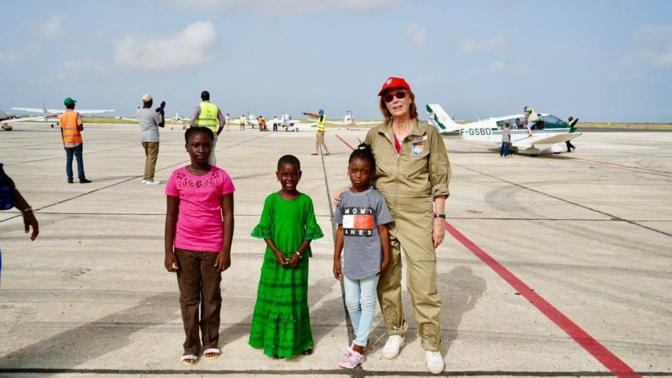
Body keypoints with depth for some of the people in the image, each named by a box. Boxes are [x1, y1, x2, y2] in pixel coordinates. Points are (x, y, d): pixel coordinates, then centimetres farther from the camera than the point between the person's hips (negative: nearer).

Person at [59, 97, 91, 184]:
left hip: (67, 142, 4)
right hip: (77, 141, -4)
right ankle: (81, 178, -3)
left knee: (69, 160, 7)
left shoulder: (61, 116, 6)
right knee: (79, 160, -1)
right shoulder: (77, 114, -7)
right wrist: (82, 127, 9)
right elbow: (80, 128, -15)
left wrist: (64, 142, 13)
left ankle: (70, 179, 6)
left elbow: (62, 130, 7)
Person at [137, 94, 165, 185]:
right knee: (152, 158, -1)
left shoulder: (139, 111, 5)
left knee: (147, 157, 18)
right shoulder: (153, 113, -15)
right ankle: (150, 179, -1)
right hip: (152, 138, -7)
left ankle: (145, 177, 18)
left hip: (143, 137, 7)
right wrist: (162, 114, 6)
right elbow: (162, 124, -6)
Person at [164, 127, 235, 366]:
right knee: (188, 297, 11)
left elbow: (228, 216, -4)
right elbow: (171, 216, 2)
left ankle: (211, 342, 28)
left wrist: (226, 250, -9)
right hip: (185, 247, 1)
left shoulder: (221, 177, -5)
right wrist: (168, 252, -2)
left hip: (213, 247, -1)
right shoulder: (177, 177, -2)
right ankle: (191, 346, 24)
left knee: (211, 296, 12)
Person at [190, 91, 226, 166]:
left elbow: (193, 121, -13)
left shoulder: (199, 106, -2)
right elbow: (223, 121, 9)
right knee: (211, 154, 10)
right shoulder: (215, 107, 11)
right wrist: (217, 134, 15)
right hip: (212, 133, 4)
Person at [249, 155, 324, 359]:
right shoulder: (271, 200, -4)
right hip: (274, 259, 0)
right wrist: (277, 252, -13)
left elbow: (310, 231, -2)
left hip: (298, 260, 0)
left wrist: (298, 253, -11)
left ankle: (298, 341, 24)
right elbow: (265, 231, -3)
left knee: (296, 300, 10)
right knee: (274, 299, 8)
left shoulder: (305, 201, -3)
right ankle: (273, 341, 23)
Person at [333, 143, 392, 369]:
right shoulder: (344, 198, 3)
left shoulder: (376, 198, -8)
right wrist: (336, 259, 9)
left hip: (370, 261, -4)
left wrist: (386, 258, -4)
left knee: (367, 303, 6)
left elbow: (383, 230, -5)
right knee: (351, 303, 14)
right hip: (350, 260, 4)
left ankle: (359, 348, 14)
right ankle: (362, 338, 34)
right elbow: (341, 230, 8)